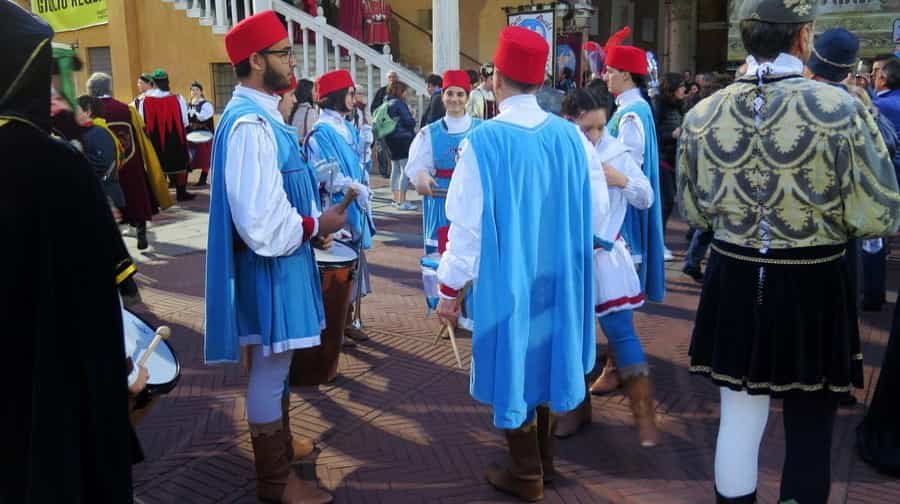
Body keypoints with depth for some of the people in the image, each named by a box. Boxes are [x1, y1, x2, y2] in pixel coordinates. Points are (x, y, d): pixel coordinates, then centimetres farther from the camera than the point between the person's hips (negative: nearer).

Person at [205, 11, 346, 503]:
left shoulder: (260, 115, 7)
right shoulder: (249, 124, -24)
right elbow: (262, 228, -28)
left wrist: (311, 224, 7)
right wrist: (317, 226, -15)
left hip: (282, 257, 10)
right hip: (270, 264, -10)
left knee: (273, 366, 24)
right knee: (269, 370, 5)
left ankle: (279, 442, 43)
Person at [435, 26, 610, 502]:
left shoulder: (484, 141, -19)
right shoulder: (572, 136, -7)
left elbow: (467, 223, -16)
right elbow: (598, 210, 1)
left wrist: (450, 287, -5)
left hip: (506, 278, -4)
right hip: (560, 274, 5)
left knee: (513, 364, 11)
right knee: (547, 355, 21)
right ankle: (545, 458, 37)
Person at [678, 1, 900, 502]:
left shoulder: (700, 115, -4)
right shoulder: (842, 108, -15)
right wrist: (828, 214, 8)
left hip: (734, 283, 3)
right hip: (813, 288, -3)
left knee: (739, 421, 16)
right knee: (810, 432, 16)